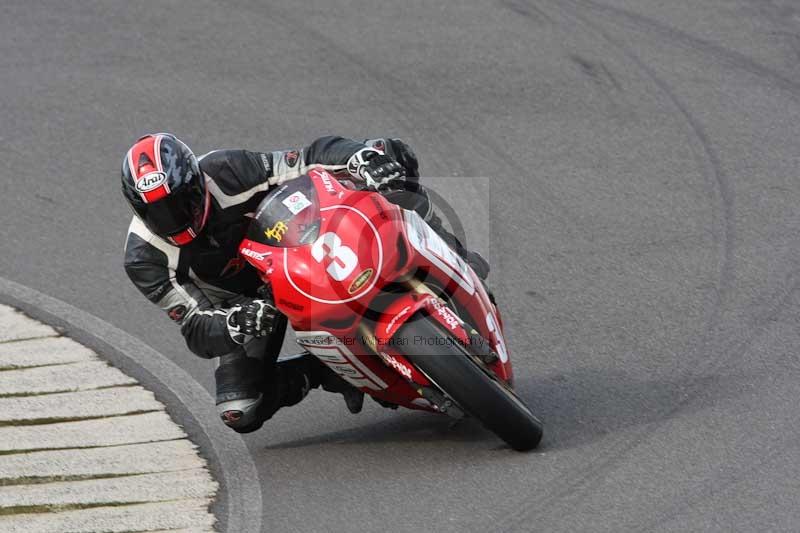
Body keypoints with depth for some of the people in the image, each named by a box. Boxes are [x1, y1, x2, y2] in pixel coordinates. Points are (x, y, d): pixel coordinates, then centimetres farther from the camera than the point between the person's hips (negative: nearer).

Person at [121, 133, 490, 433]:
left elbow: (311, 161, -28)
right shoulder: (144, 257, -26)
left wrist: (361, 157, -50)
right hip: (235, 303, 1)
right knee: (241, 414, -17)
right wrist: (233, 324, -50)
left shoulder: (222, 174, -30)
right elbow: (195, 328, -26)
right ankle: (328, 371, 3)